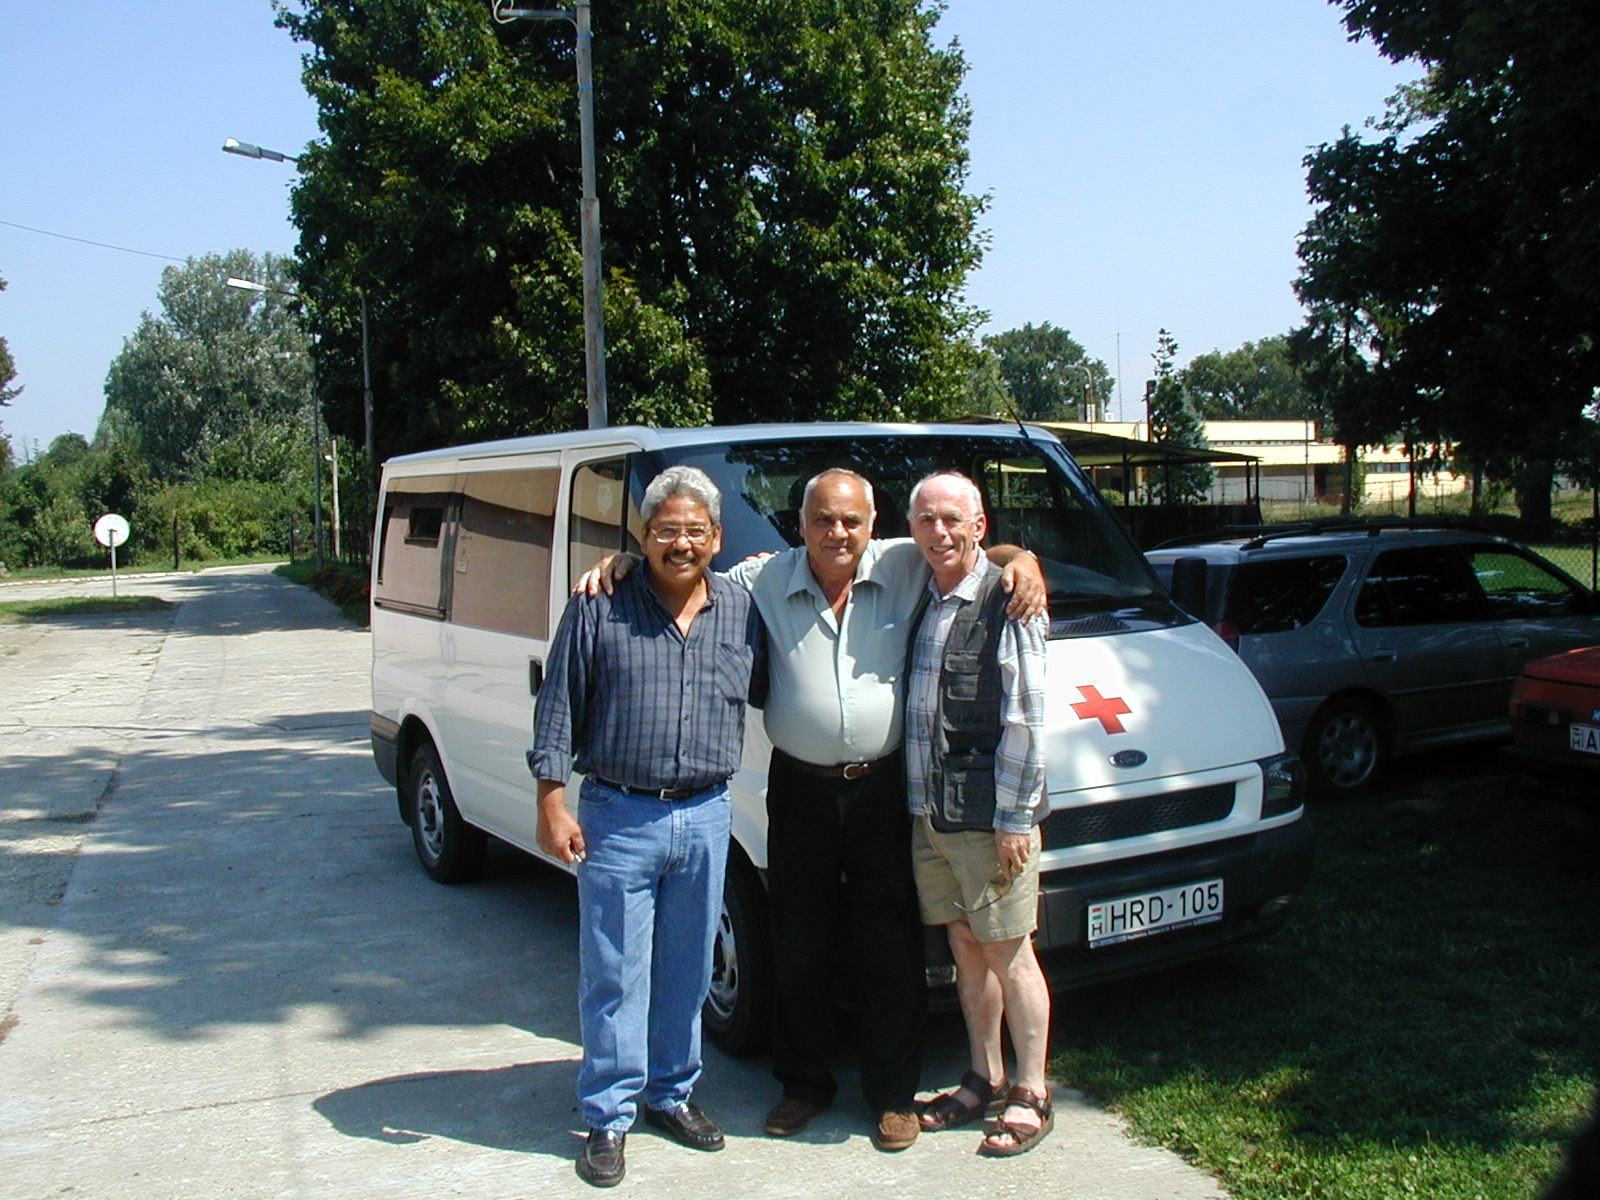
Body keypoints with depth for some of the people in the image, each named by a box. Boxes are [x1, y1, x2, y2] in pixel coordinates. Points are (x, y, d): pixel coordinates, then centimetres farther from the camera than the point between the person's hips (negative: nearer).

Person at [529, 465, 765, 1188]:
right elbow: (558, 708, -2)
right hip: (618, 817, -3)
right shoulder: (598, 609, -3)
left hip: (706, 818, 3)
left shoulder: (743, 614, 6)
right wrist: (552, 804, -7)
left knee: (688, 969, 14)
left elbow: (769, 694, 18)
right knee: (615, 975, 3)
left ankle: (672, 1092, 32)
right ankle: (609, 1118, 16)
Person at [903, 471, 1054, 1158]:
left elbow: (1024, 723, -12)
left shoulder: (1007, 604, -10)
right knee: (966, 950, 15)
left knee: (1007, 955, 3)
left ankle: (1031, 1095, 17)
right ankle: (983, 1081, 28)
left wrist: (1013, 819, -13)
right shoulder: (916, 602, 9)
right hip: (927, 811, 6)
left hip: (988, 815, -6)